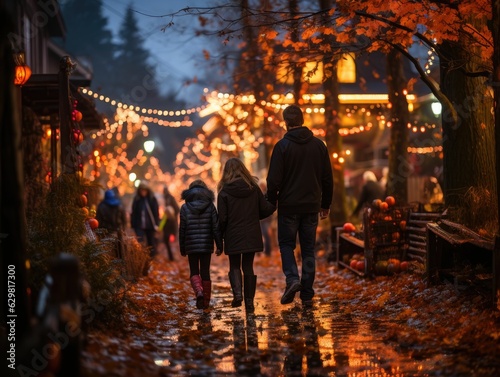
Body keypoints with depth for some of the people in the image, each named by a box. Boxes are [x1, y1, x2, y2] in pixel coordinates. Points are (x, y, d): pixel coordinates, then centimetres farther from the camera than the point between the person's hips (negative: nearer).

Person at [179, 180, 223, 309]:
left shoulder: (185, 207, -3)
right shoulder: (210, 206, -1)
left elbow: (182, 229, -1)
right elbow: (216, 227, -4)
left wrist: (182, 248, 8)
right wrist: (219, 245, 2)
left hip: (191, 246, -1)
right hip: (207, 245, 1)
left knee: (194, 272, 9)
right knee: (205, 272, 10)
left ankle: (199, 292, -18)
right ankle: (206, 301, 12)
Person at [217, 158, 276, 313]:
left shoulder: (224, 192, -9)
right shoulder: (253, 188, -1)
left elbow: (222, 219, -9)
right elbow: (265, 210, -1)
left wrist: (219, 238, 3)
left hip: (233, 237, -2)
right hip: (251, 236, 2)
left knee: (234, 266, 12)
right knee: (248, 267, 11)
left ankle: (237, 293, -11)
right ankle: (249, 301, 9)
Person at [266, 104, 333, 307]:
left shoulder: (282, 146, -9)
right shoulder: (319, 145, 4)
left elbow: (274, 179, -11)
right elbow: (327, 178, 7)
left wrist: (271, 201, 3)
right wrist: (326, 204, 16)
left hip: (289, 206, -3)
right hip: (311, 206, 3)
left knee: (286, 244, 11)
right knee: (308, 249, 8)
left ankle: (292, 278, -12)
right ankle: (307, 294, 9)